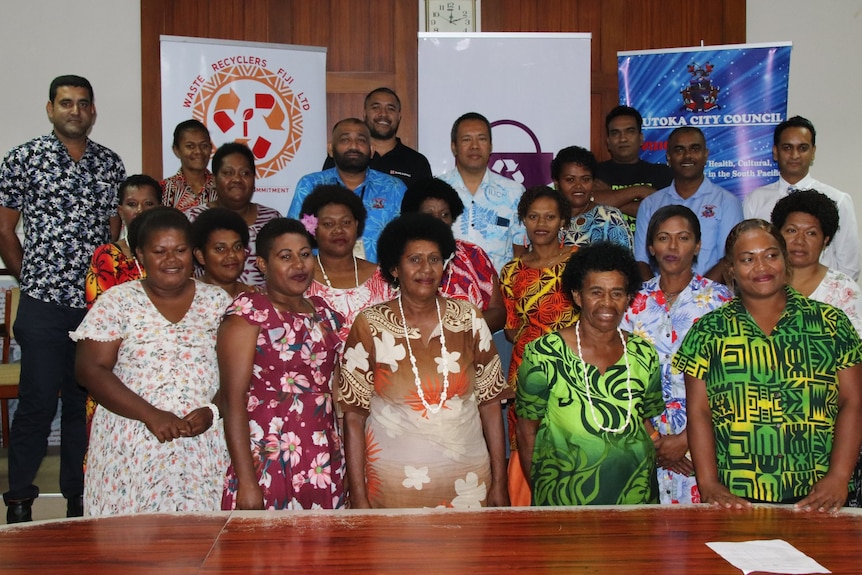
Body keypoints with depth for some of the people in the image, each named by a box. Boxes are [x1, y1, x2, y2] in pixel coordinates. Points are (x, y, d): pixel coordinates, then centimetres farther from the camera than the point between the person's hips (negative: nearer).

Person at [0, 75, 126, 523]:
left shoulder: (110, 164, 11)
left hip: (98, 304, 3)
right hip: (45, 303, -3)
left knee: (85, 402, 10)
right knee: (37, 403, 0)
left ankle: (79, 498, 21)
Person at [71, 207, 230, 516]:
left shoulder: (217, 301, 8)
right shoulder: (117, 302, 2)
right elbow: (90, 370, -5)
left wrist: (212, 411, -12)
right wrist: (151, 415, -14)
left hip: (205, 448, 1)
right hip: (131, 448, -1)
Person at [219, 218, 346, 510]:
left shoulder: (323, 312, 12)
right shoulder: (248, 312, -6)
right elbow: (233, 398, -11)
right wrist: (246, 482, -17)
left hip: (326, 467, 5)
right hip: (268, 466, -5)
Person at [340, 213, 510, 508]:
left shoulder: (469, 319, -1)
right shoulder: (370, 326, -7)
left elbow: (490, 403, 2)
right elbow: (354, 416, -4)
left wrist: (499, 484, 1)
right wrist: (358, 497, -6)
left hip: (467, 479, 2)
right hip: (393, 481, -2)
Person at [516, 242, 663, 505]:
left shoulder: (644, 355, 0)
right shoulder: (544, 354, -11)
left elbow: (647, 422, 11)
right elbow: (527, 430, -5)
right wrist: (540, 493, -5)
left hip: (636, 494, 4)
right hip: (563, 498, -3)